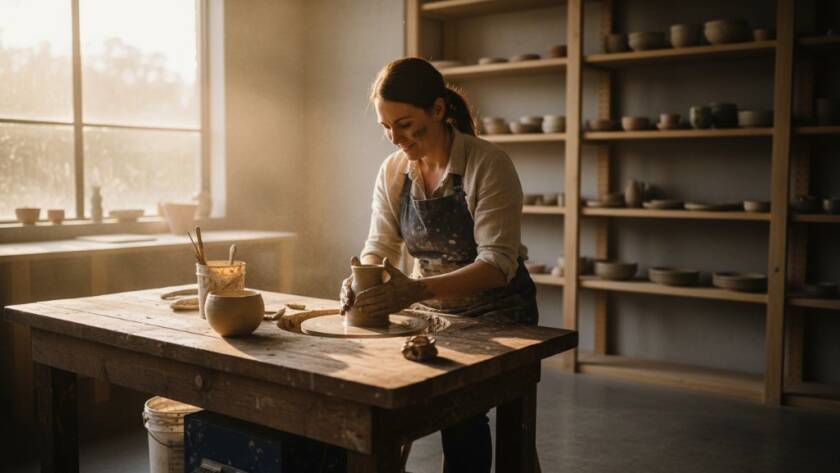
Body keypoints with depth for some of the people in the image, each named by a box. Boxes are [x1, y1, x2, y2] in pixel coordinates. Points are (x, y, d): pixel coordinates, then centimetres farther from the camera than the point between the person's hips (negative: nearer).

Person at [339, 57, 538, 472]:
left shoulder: (488, 165, -18)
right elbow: (379, 246, 2)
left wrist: (418, 289, -38)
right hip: (429, 308, 5)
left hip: (496, 309, -4)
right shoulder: (392, 171, -1)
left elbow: (498, 263, -24)